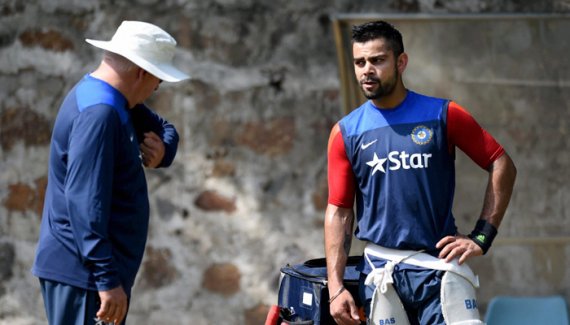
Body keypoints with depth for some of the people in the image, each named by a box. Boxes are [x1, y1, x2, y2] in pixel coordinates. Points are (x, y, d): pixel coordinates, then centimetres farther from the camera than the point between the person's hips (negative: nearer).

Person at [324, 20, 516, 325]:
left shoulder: (443, 115, 1)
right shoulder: (345, 132, 5)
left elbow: (502, 165, 4)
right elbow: (338, 211, 4)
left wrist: (481, 237, -2)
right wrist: (335, 288, -3)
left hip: (439, 263, -1)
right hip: (380, 270, 2)